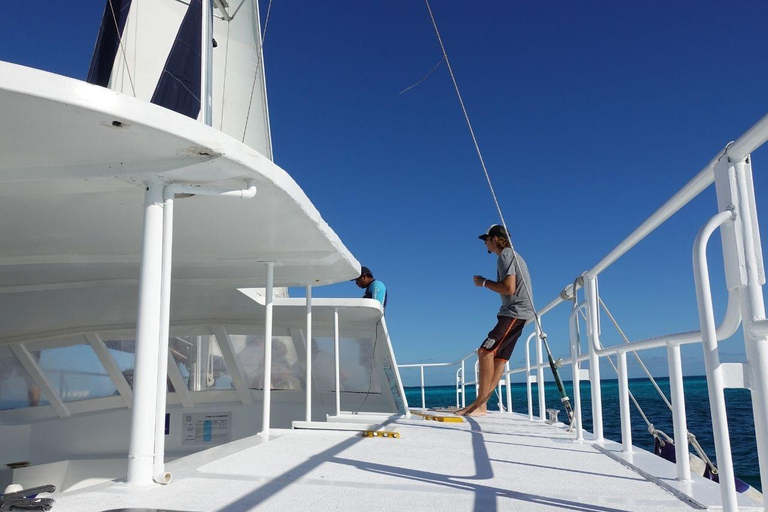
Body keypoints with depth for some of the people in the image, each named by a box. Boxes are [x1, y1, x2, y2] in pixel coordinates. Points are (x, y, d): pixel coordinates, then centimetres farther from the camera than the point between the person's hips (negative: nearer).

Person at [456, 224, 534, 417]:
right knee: (499, 357, 7)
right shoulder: (512, 255, 23)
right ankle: (480, 404, 8)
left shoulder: (505, 256, -9)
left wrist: (484, 283, -8)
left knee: (485, 351, -18)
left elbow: (509, 288, -21)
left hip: (515, 313, -11)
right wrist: (486, 283, 17)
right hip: (514, 313, 11)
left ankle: (480, 405, -19)